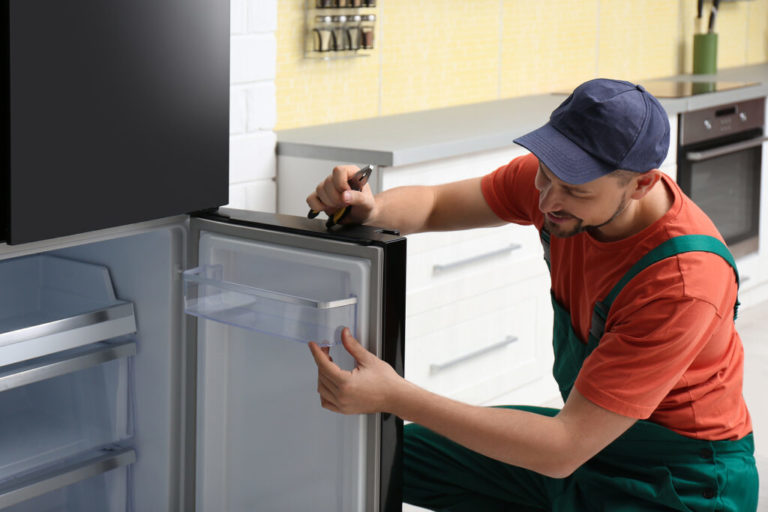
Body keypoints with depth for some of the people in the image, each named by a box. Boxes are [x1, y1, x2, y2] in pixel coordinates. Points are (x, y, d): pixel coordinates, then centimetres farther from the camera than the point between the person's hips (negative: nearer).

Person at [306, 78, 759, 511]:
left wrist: (394, 396, -38)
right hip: (588, 426, 7)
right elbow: (434, 204, 2)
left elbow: (562, 450, -34)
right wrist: (369, 208, -24)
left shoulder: (688, 282, -34)